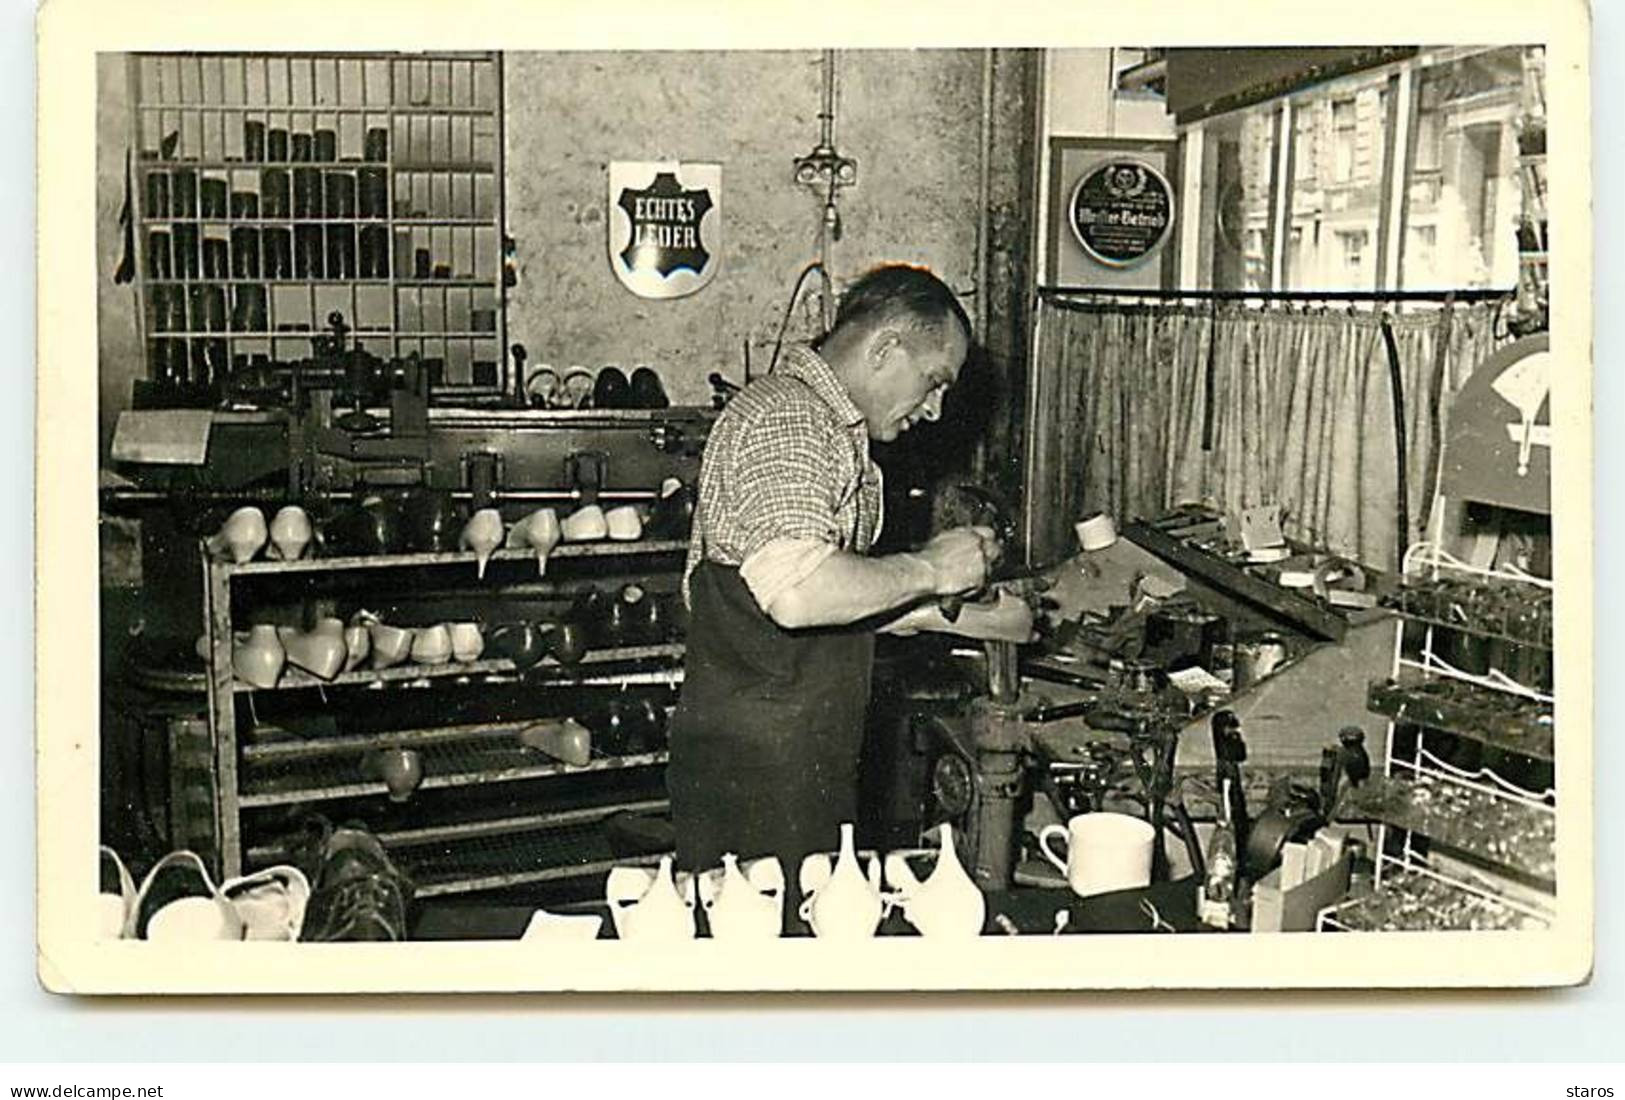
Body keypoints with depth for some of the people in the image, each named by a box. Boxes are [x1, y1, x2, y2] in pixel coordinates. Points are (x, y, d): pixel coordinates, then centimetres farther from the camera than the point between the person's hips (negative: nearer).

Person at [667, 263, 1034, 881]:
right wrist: (929, 569, -17)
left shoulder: (832, 431, 19)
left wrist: (967, 617, 17)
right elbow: (797, 593, -30)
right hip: (752, 769, -10)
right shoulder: (785, 416, -16)